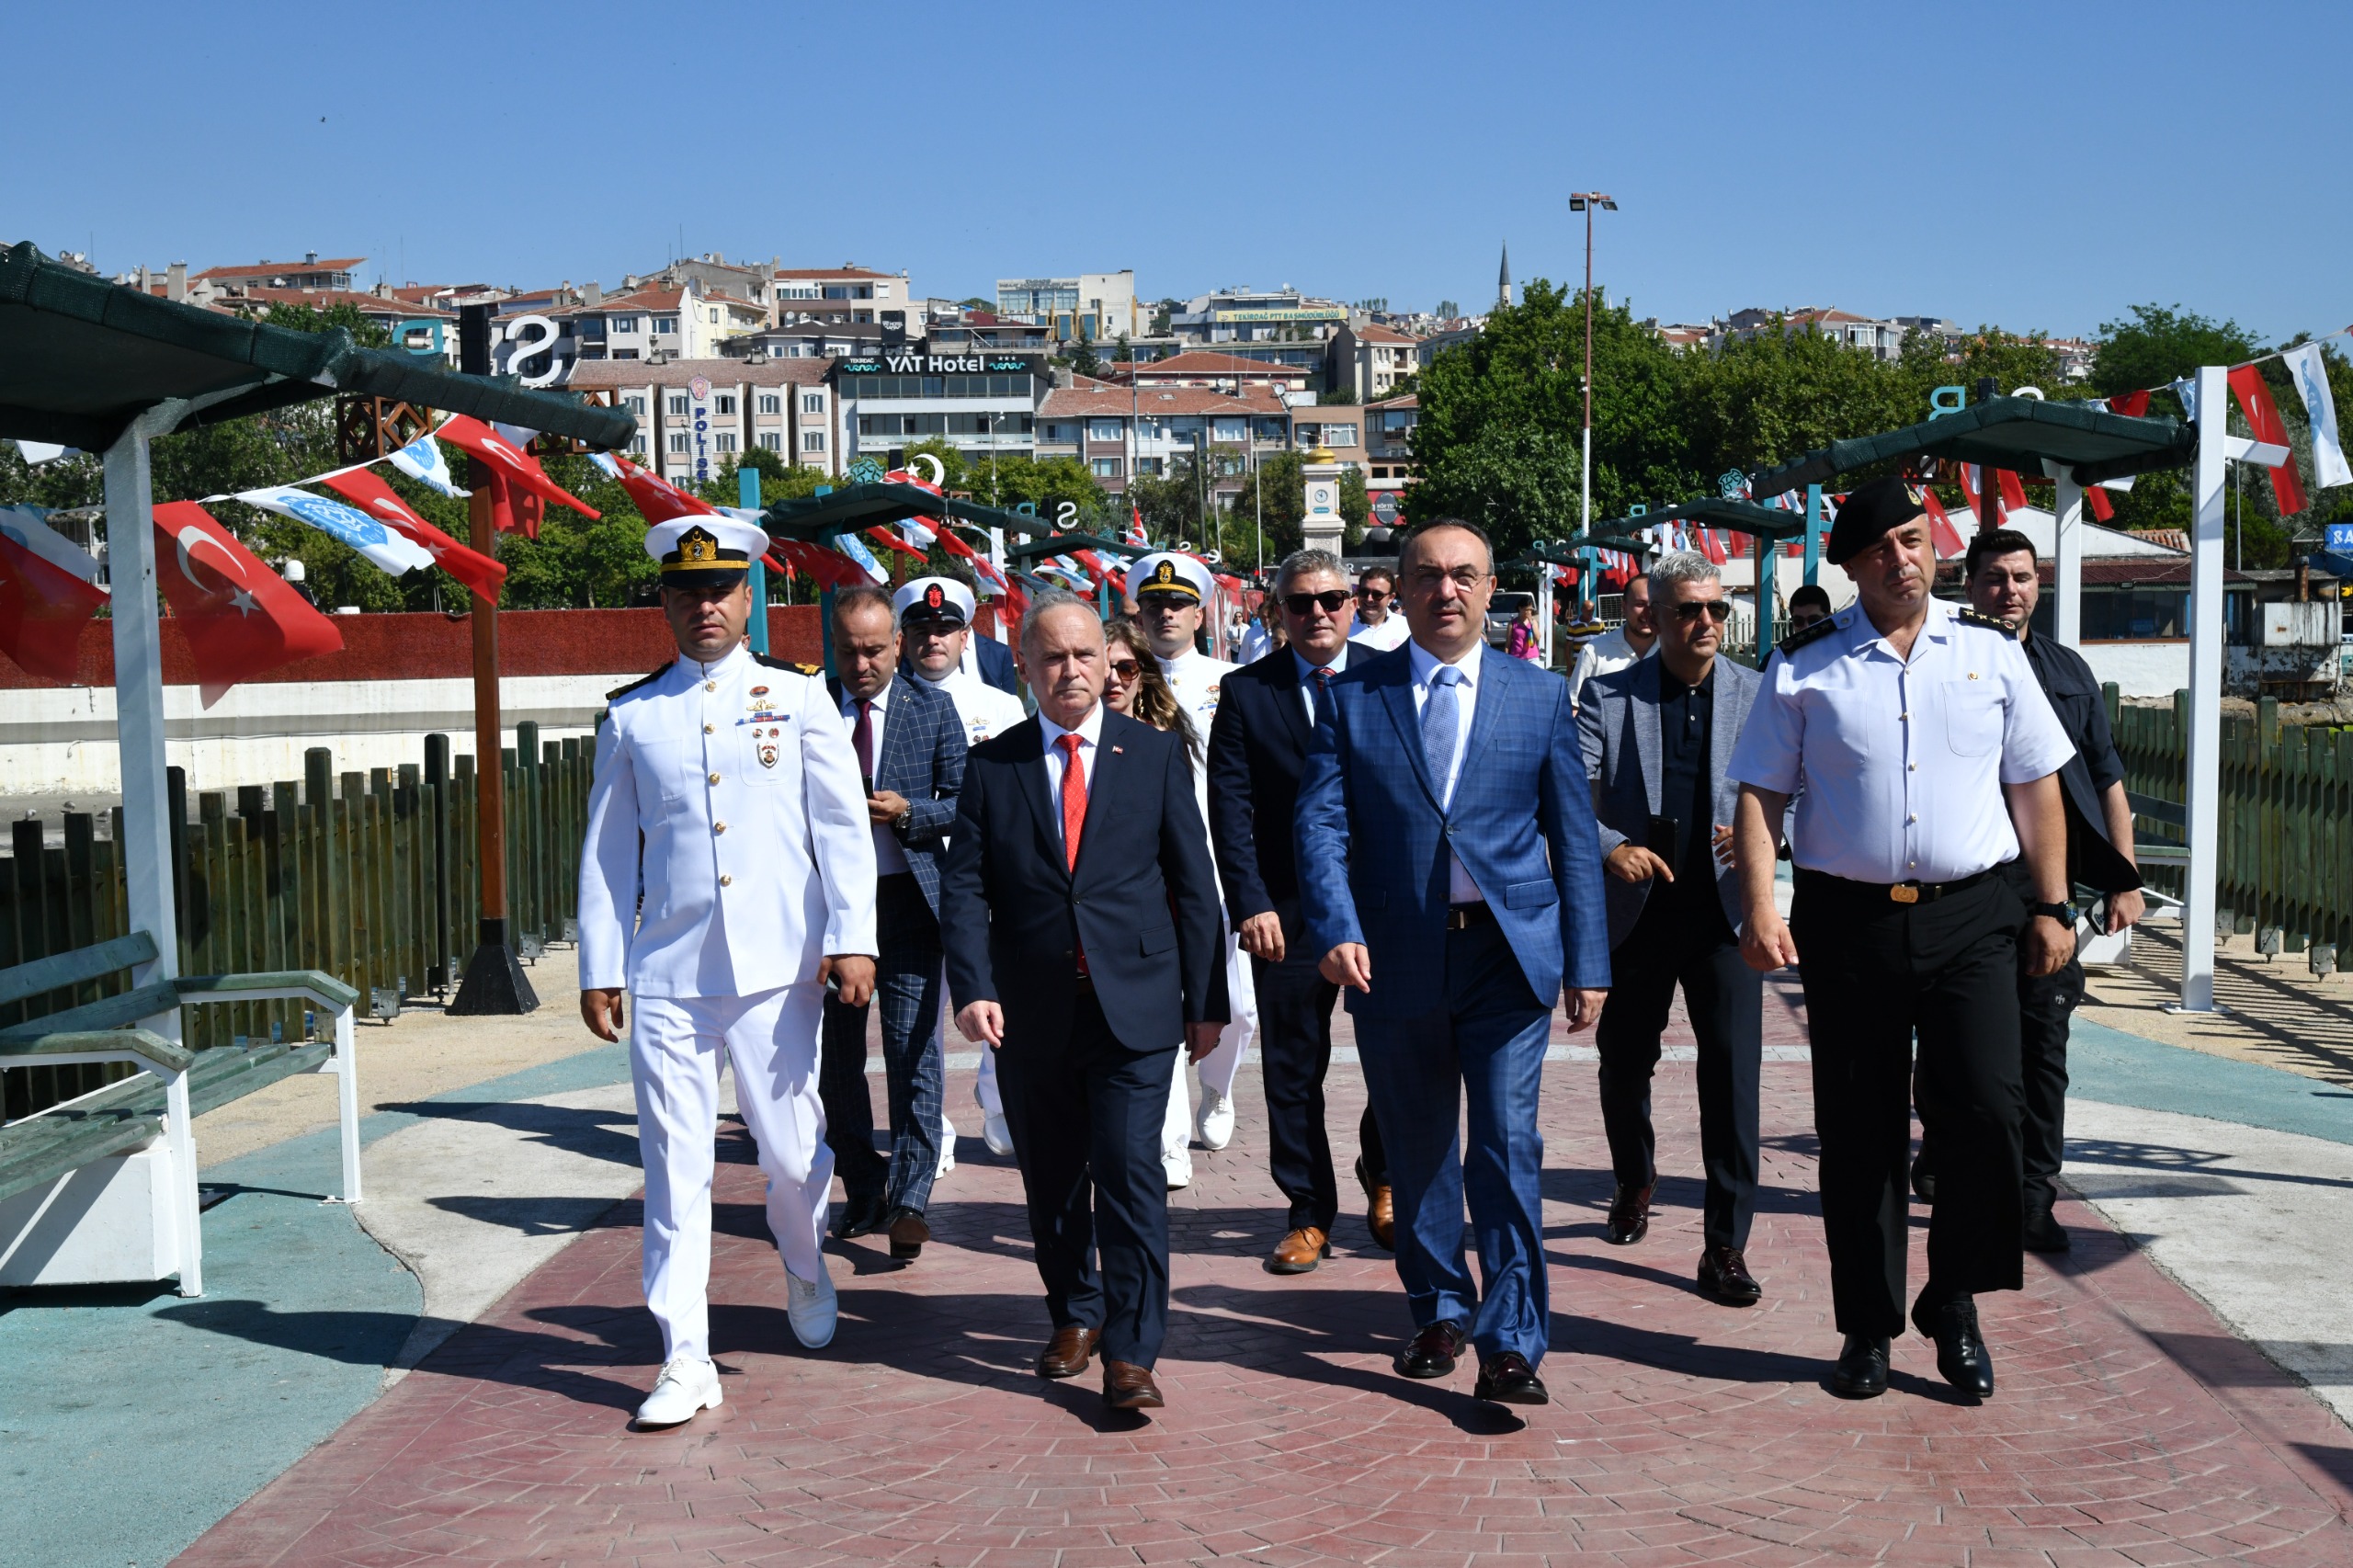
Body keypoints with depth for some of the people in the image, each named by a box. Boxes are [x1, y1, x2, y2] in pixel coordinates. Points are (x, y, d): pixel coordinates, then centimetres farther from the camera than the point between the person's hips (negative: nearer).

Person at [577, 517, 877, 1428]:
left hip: (777, 967, -1)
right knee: (674, 1167, 0)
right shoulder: (631, 716, 9)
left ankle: (804, 1267, 39)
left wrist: (852, 939, -6)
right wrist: (598, 969, 9)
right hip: (666, 976, 1)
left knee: (792, 1149, 7)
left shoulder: (798, 695, 6)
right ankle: (686, 1362, 8)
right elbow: (606, 851, 13)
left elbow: (843, 826, 3)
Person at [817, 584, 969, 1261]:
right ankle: (862, 1192, 23)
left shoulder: (933, 708, 4)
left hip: (909, 898, -2)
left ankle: (908, 1201, -2)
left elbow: (966, 803, 3)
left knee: (914, 1052, -6)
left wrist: (906, 812, -14)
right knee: (837, 1055, 9)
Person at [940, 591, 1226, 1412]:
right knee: (1052, 1180, 13)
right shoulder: (991, 765, 5)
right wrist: (974, 989, -13)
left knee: (1130, 1173, -8)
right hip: (1031, 1011, 2)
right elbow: (964, 886, 1)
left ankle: (1130, 1352, -1)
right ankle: (1077, 1314, 32)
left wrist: (1203, 999, 2)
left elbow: (1193, 883, 5)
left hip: (1134, 1005, -2)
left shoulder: (1156, 754, 4)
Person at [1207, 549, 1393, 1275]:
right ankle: (1309, 1213, 21)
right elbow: (1230, 808, -2)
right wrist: (1250, 905, -11)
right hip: (1289, 910, 0)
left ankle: (1382, 1182, 30)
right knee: (1293, 1068, 6)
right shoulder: (1245, 691, 2)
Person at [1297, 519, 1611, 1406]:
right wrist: (1336, 931, -18)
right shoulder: (1351, 698, 4)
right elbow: (1321, 824, -3)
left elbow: (1574, 838, 6)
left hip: (1508, 955, -1)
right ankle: (1440, 1314, 30)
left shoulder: (1541, 698, 6)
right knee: (1416, 1150, 12)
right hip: (1393, 959, 1)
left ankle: (1509, 1344, 1)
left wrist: (1587, 962, 2)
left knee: (1508, 1147, -6)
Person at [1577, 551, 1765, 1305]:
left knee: (1732, 1068, -8)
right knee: (1623, 1063, 15)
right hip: (1636, 907, 1)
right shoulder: (1608, 694, 1)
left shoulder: (1758, 694, 3)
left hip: (1725, 909, -1)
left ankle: (1725, 1243, 2)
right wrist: (1608, 846, -22)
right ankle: (1634, 1184, 44)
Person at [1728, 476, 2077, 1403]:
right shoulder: (1804, 667, 3)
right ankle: (1869, 1327, 21)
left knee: (1985, 1109, -9)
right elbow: (1760, 795, 1)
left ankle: (1954, 1307, 13)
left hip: (1970, 917, 1)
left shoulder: (1991, 653, 8)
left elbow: (2036, 787, 12)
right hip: (1846, 920, -1)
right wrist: (1761, 909, -10)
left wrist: (2053, 906, 9)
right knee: (1857, 1133, 6)